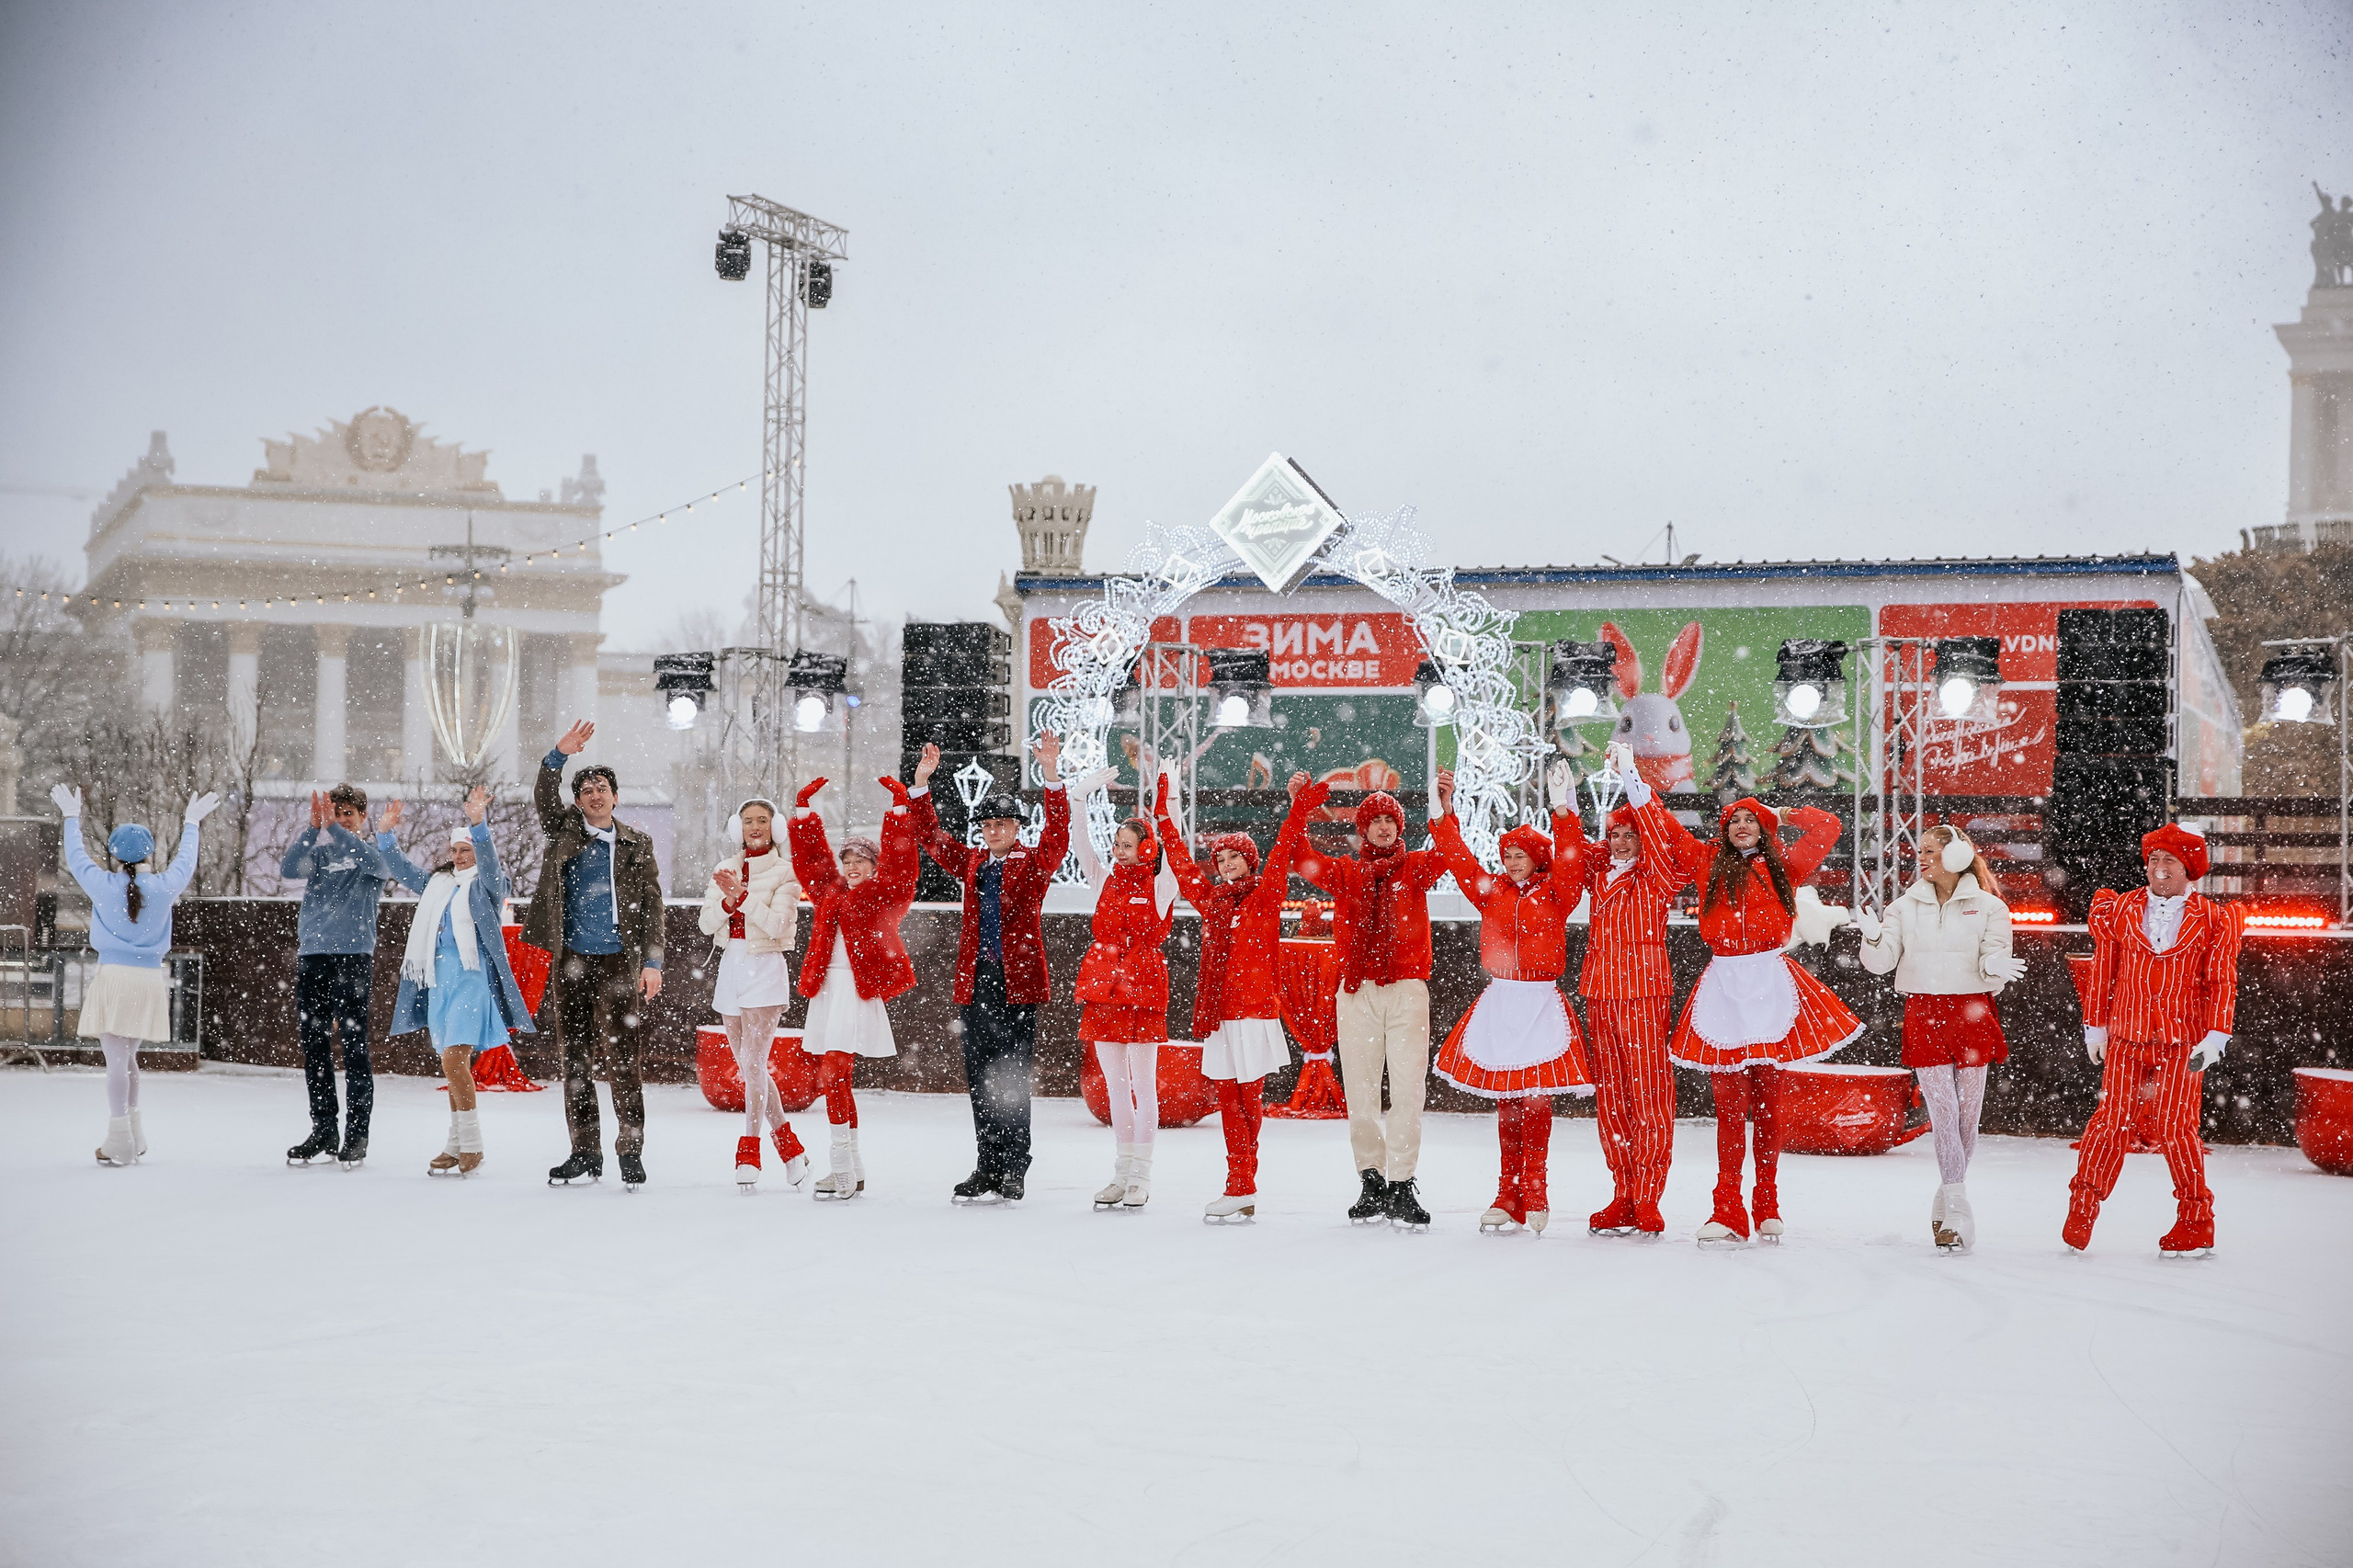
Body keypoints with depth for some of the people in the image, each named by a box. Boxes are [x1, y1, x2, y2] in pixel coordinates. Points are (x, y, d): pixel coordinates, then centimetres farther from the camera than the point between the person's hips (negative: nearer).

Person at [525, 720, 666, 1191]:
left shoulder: (636, 846, 8)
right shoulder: (564, 831, 11)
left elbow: (651, 907, 5)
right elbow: (544, 799, -7)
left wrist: (652, 962, -4)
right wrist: (558, 756, -23)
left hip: (618, 961, -2)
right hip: (570, 960, 2)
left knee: (622, 1057, -8)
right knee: (575, 1059, 6)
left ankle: (631, 1150, -2)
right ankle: (585, 1152, 14)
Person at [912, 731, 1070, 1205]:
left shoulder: (1034, 863, 2)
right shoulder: (971, 862, 15)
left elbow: (1058, 838, -15)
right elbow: (930, 837, 13)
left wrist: (1052, 778, -26)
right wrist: (921, 783, 2)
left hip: (1017, 981, -5)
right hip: (974, 982, 5)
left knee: (1012, 1079, -4)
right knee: (980, 1080, 8)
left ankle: (1013, 1172, 3)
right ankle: (988, 1168, 16)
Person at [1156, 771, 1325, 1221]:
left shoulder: (1264, 896, 0)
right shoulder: (1211, 899, 13)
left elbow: (1282, 854, -12)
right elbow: (1179, 859, 21)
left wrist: (1300, 809, -21)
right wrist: (1163, 814, 24)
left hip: (1255, 1011, -6)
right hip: (1218, 1014, 6)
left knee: (1248, 1101, -3)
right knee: (1229, 1101, 5)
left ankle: (1240, 1189, -3)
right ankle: (1243, 1194, 9)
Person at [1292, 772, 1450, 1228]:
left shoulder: (1415, 868, 10)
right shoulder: (1346, 872, 12)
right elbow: (1301, 859, 1)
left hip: (1407, 990, -1)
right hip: (1357, 991, 1)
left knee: (1408, 1089, -8)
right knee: (1360, 1091, 3)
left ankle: (1401, 1187, -6)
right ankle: (1371, 1183, 12)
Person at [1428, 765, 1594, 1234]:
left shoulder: (1555, 894, 3)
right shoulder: (1490, 891, 12)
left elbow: (1569, 862, -12)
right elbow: (1459, 860, 6)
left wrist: (1563, 812, -22)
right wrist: (1444, 814, -4)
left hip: (1540, 1005, -3)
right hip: (1499, 1003, 3)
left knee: (1536, 1099, -6)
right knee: (1505, 1101, 5)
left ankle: (1534, 1194, -1)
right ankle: (1508, 1194, 9)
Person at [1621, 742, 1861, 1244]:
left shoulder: (1782, 867, 13)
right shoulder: (1708, 863, 15)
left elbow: (1829, 828, 14)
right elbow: (1663, 827, 19)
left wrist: (1783, 814, 23)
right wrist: (1631, 777, 19)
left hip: (1771, 987, 0)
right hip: (1723, 989, 0)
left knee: (1768, 1102, 1)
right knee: (1729, 1103, -5)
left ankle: (1767, 1208, 8)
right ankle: (1728, 1214, -6)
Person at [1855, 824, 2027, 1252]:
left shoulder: (1988, 906, 2)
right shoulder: (1906, 906, 8)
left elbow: (1995, 966, -3)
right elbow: (1882, 961, 2)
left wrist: (1993, 967, -26)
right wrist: (1873, 936, -18)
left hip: (1971, 1013, 0)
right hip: (1923, 1015, 0)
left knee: (1966, 1116, 4)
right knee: (1943, 1115, -8)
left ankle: (1944, 1209, 20)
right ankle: (1958, 1216, -11)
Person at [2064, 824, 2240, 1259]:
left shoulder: (2212, 920, 4)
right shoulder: (2119, 911, 8)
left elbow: (2222, 983, 3)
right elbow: (2102, 973, 11)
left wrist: (2215, 1036, -5)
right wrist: (2095, 1026, 10)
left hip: (2182, 1043, -1)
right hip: (2126, 1039, 2)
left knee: (2175, 1126, -3)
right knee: (2113, 1120, -3)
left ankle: (2196, 1223, 9)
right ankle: (2082, 1208, 5)